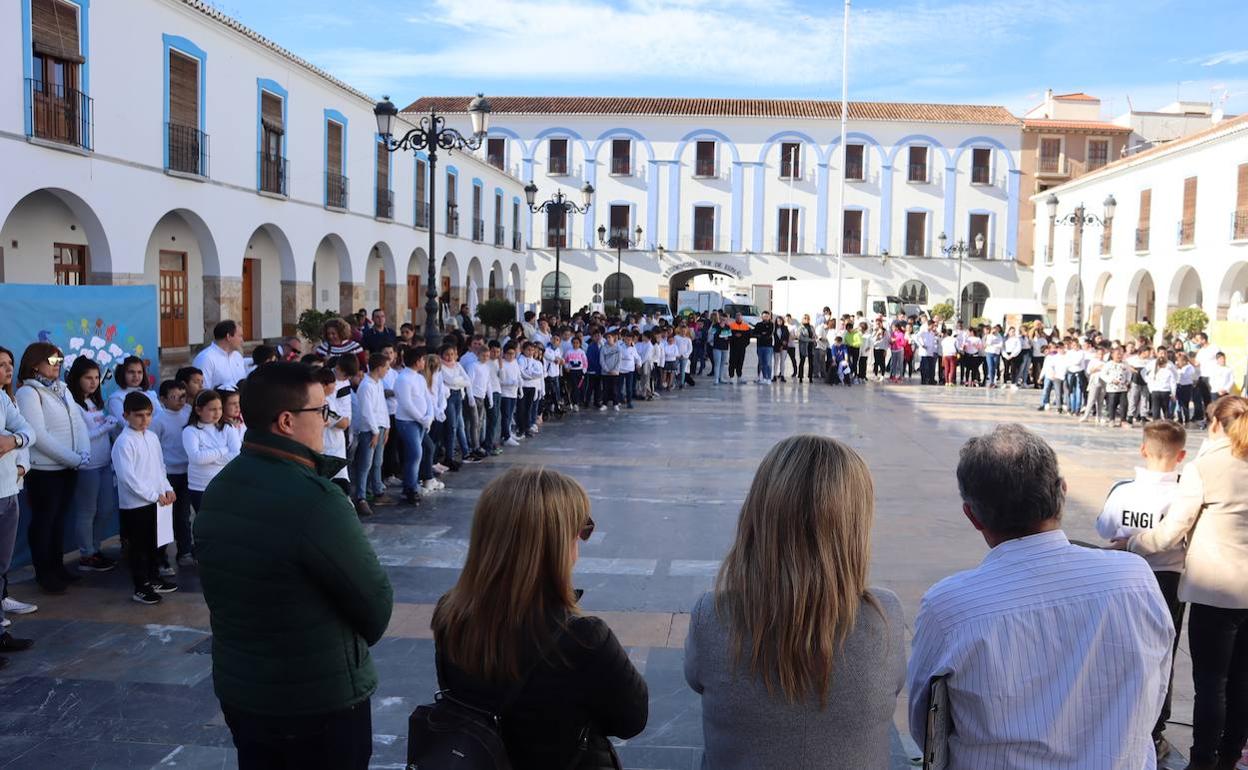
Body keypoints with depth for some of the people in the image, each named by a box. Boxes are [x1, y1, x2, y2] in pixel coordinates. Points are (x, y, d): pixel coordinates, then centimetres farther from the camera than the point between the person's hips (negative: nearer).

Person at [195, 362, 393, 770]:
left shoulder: (217, 490, -1)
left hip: (236, 689, 8)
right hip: (321, 701, -7)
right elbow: (376, 604, -18)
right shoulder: (314, 499, -27)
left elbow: (227, 590, 7)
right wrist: (365, 633, 3)